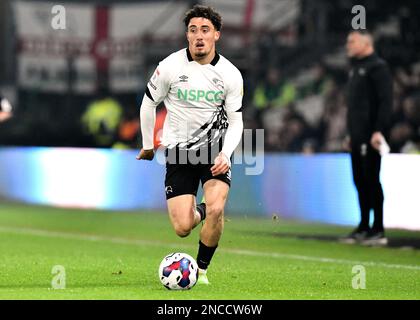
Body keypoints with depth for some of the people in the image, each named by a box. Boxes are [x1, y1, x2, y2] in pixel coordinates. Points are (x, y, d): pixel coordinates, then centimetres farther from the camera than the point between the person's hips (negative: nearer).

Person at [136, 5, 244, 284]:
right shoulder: (170, 67, -11)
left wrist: (225, 154, -19)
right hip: (179, 150, 0)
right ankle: (198, 212, 32)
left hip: (215, 148, 0)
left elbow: (236, 121, -2)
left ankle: (202, 268, 1)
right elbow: (149, 104, 5)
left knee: (216, 209, -24)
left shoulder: (230, 74, -8)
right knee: (182, 228, -8)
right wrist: (148, 145, 13)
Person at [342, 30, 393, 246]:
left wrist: (378, 131, -22)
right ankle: (363, 228, 16)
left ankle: (378, 230, -6)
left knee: (371, 180, -9)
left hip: (371, 136, -9)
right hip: (358, 136, 9)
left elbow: (385, 102, -16)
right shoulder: (356, 69, 20)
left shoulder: (377, 67, -9)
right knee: (360, 180, 10)